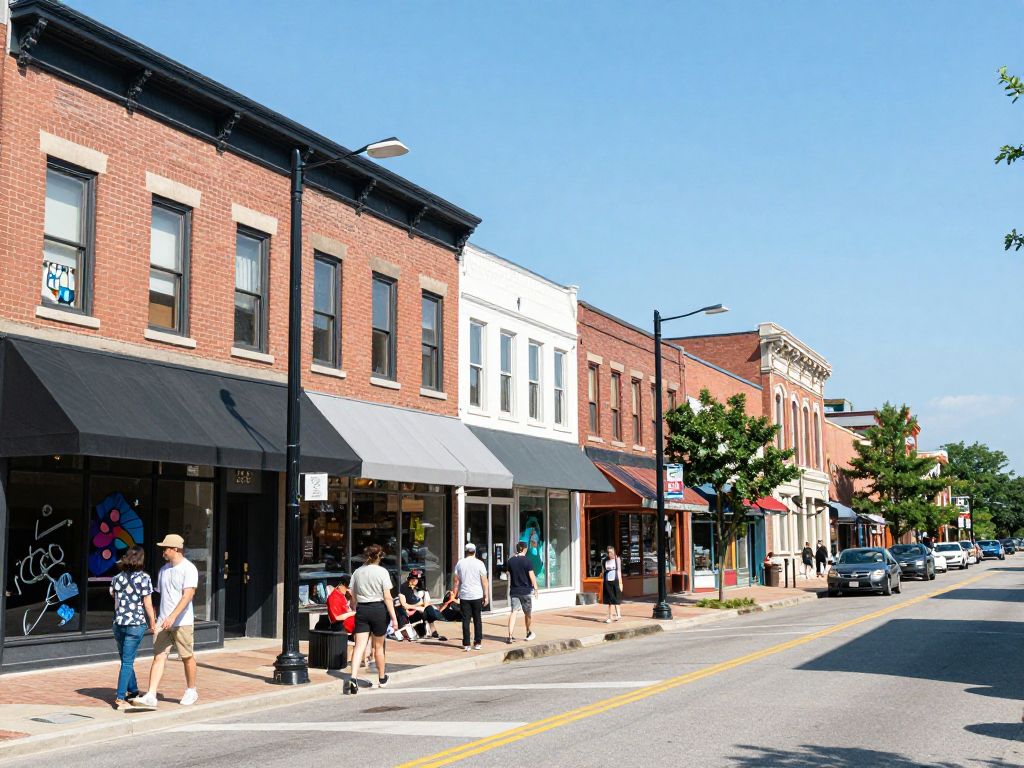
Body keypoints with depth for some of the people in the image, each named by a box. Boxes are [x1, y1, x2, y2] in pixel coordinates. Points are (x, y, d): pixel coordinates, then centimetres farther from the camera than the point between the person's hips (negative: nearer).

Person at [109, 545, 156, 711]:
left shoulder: (117, 578, 5)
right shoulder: (144, 578, -8)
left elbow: (113, 597, 15)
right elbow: (147, 604, -7)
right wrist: (152, 623, 1)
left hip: (118, 623, 5)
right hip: (136, 624, -5)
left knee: (126, 660, 18)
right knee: (127, 661, -1)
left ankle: (132, 690, 32)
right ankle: (120, 698, -4)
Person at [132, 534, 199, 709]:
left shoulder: (189, 569, -10)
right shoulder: (164, 569, 14)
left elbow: (188, 595, -21)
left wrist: (173, 616, -30)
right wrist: (155, 617, 20)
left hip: (183, 622, -6)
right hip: (163, 622, 6)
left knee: (187, 657, 7)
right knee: (159, 657, -3)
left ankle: (191, 691, 23)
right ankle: (151, 696, -9)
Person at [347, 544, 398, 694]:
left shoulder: (357, 572, 5)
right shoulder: (382, 572, -6)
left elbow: (353, 597, 8)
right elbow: (387, 597, -10)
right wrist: (393, 617, -8)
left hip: (361, 609, 2)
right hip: (379, 609, -2)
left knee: (360, 646, -3)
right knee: (378, 646, 12)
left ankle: (353, 678, -21)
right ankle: (382, 678, 29)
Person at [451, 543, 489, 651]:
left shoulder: (460, 563, 2)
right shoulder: (479, 563, -3)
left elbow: (456, 581, 3)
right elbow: (484, 581, -5)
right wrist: (486, 596, 1)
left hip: (464, 596, 1)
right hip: (477, 596, -1)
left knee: (465, 620, 3)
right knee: (477, 620, 8)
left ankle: (466, 644, 2)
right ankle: (477, 643, 8)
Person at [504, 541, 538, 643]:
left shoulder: (510, 560, 2)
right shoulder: (527, 561, -10)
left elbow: (507, 572, 15)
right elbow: (531, 575, -13)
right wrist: (535, 588, -8)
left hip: (514, 590, 3)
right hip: (526, 590, -3)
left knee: (513, 612, -1)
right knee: (528, 613, 14)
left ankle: (511, 636, -13)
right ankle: (529, 633, 30)